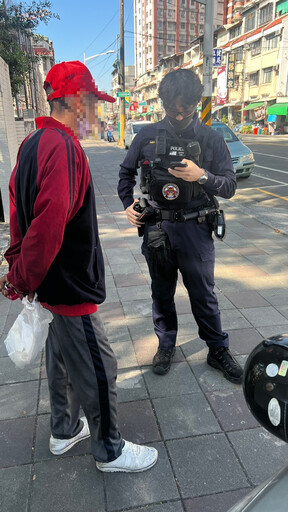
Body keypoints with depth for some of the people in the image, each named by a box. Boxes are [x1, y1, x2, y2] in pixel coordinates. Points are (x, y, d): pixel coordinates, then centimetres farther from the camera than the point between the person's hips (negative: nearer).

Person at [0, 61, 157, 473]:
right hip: (69, 286, -10)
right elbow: (49, 226, -30)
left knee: (62, 358, 23)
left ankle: (64, 431, 44)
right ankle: (110, 451, 29)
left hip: (52, 282, 10)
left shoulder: (34, 143, 10)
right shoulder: (63, 147, -23)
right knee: (98, 371, 6)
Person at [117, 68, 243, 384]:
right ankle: (166, 345, 35)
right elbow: (126, 173, 13)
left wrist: (202, 176, -22)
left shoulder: (211, 139, -3)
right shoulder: (147, 136, 0)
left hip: (195, 228, -1)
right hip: (156, 227, 2)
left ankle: (218, 351, 28)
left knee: (203, 293, 9)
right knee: (162, 292, 15)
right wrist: (127, 204, -1)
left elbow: (230, 186, -4)